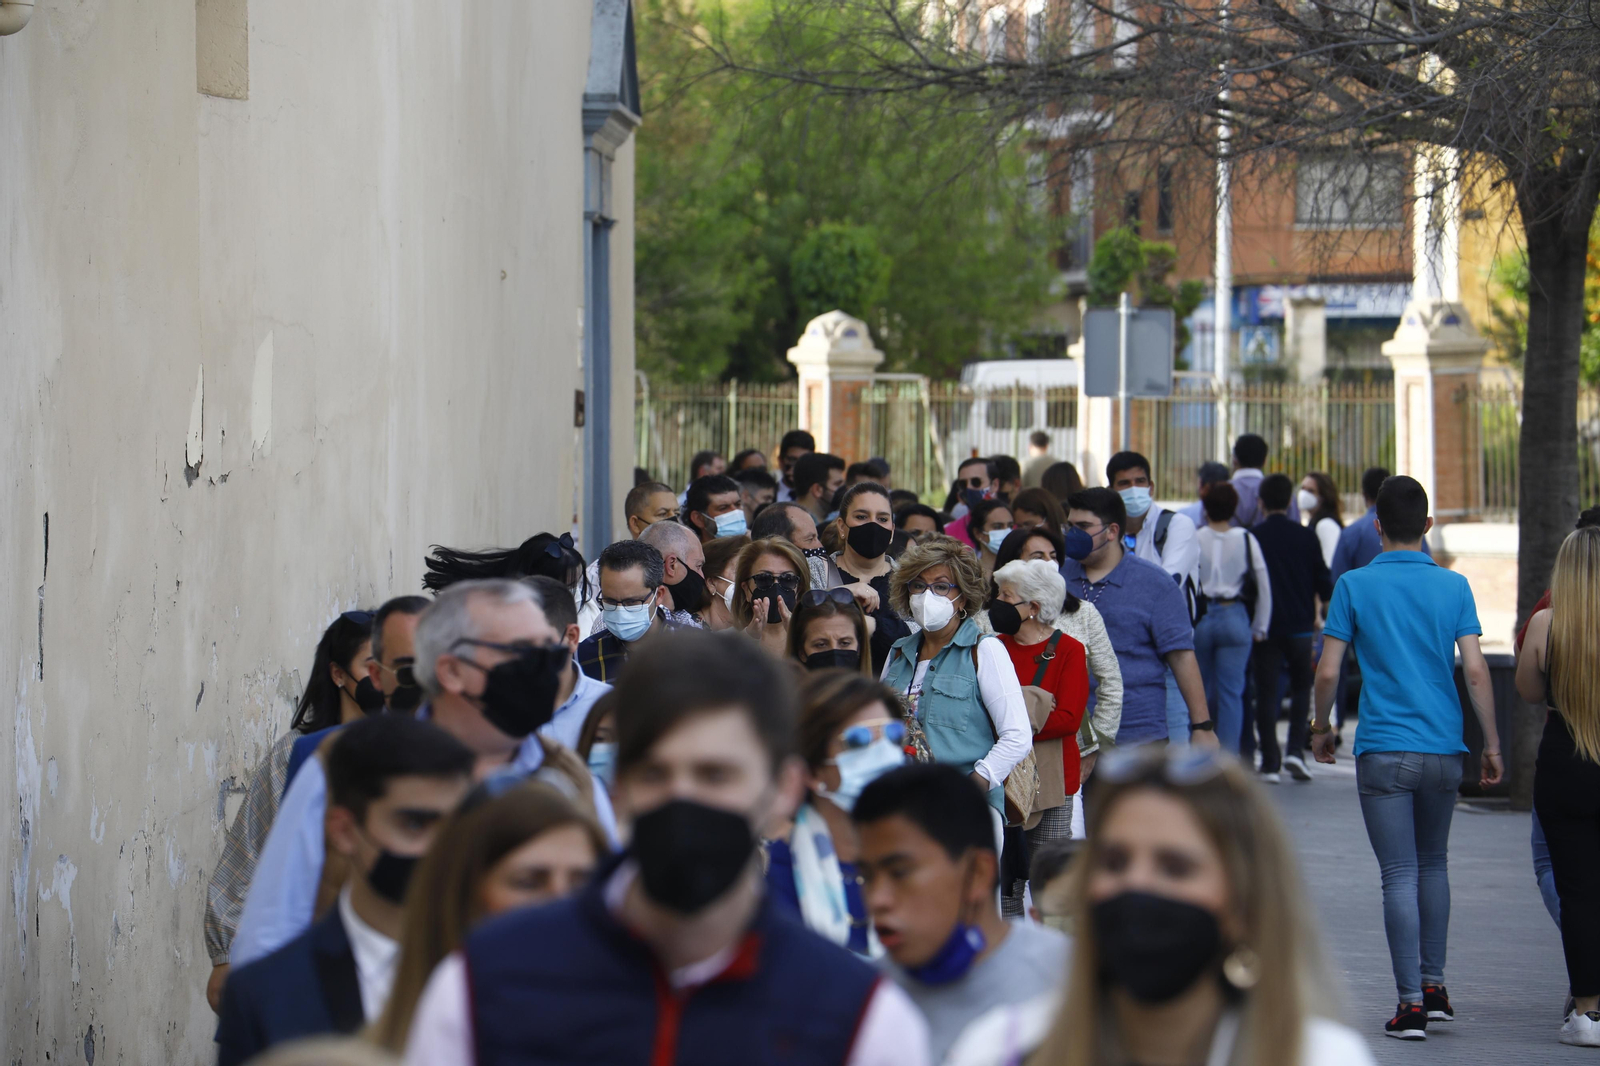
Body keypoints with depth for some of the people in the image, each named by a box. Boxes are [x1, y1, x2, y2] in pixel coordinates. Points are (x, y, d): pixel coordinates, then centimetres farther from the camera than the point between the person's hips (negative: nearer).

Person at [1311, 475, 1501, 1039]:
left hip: (1383, 750, -2)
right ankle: (1433, 985, 23)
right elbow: (1476, 670, -3)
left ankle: (1411, 1003, -6)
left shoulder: (1355, 585, -3)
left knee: (1400, 875, -2)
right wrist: (1491, 744, 4)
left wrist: (1321, 728, 12)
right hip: (1444, 749, 3)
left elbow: (1328, 671, -4)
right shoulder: (1453, 586, 2)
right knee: (1434, 864, 20)